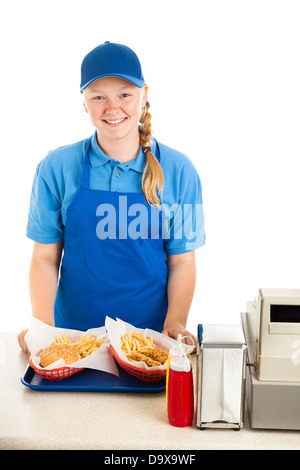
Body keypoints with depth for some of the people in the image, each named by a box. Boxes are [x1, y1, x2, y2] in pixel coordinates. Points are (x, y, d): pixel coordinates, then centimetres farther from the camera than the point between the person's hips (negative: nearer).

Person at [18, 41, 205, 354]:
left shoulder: (178, 170, -3)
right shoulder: (56, 168, -3)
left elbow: (182, 260, 0)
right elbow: (45, 257, -1)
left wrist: (175, 323, -14)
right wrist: (43, 325, -14)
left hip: (151, 333, 0)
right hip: (73, 333, 1)